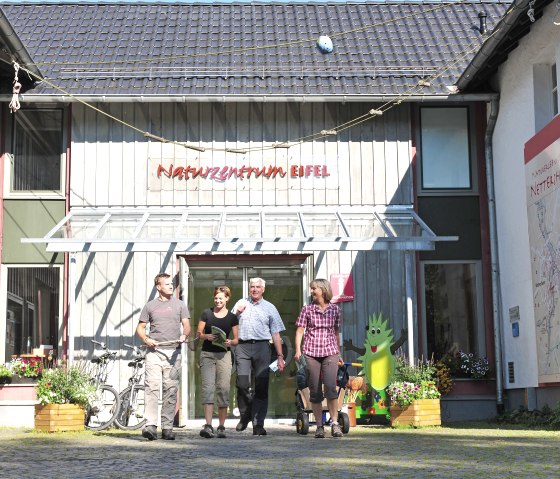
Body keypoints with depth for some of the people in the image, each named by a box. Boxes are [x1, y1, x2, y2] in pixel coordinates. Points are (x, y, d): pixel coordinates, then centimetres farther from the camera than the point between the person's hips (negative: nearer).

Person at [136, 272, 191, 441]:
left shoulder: (180, 305, 14)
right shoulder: (150, 306, 13)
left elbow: (187, 326, 7)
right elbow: (140, 328, 14)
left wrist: (184, 335, -15)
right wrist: (146, 340, -6)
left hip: (173, 352, 1)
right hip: (154, 351, -1)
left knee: (171, 390, 1)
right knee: (152, 387, -14)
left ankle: (167, 427, 5)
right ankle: (150, 425, -20)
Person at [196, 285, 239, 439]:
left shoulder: (232, 317, 8)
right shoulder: (206, 313, 8)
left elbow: (236, 340, 10)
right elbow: (198, 334, 8)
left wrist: (230, 342, -12)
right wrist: (206, 336, -12)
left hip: (224, 354, 0)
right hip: (207, 353, 0)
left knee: (223, 388, -2)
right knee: (208, 387, -11)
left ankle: (221, 426, 7)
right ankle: (208, 425, -17)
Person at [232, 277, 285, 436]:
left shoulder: (269, 308, 15)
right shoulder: (241, 304, 18)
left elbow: (276, 334, 11)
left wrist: (280, 356, 4)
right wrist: (237, 313, -1)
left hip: (262, 347, 0)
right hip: (243, 347, 0)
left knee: (261, 387, -4)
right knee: (242, 384, -9)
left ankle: (258, 424, 0)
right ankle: (245, 415, 13)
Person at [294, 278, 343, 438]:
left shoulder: (335, 309, 8)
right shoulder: (307, 309, 6)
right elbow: (300, 330, 4)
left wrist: (339, 353, 20)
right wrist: (297, 350, -8)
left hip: (330, 353, 0)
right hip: (311, 353, 0)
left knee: (330, 387, -16)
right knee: (315, 391, 2)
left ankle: (335, 423, -9)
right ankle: (319, 426, 10)